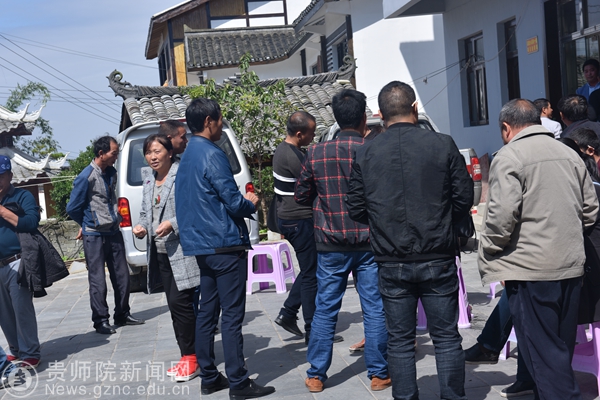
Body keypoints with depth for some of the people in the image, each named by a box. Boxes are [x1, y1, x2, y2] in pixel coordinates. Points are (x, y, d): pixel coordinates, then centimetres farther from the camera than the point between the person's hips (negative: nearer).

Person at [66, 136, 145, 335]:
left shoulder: (112, 173, 7)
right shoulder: (86, 177, -15)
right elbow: (72, 208, -6)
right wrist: (87, 225, 9)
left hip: (114, 232, 7)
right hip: (95, 236, -7)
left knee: (122, 276, 10)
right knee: (98, 281, 0)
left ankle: (122, 315, 22)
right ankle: (101, 320, 9)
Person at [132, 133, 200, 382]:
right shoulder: (148, 179, 15)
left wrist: (173, 224, -22)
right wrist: (141, 225, 5)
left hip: (182, 251, -8)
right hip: (160, 254, 8)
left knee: (180, 302, -10)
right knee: (174, 305, 11)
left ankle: (190, 358, 3)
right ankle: (187, 357, 21)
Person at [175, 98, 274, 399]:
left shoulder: (188, 156, 15)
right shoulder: (212, 155, -14)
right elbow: (234, 202, -17)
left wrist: (242, 202, 16)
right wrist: (251, 204, 4)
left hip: (202, 245, 9)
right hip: (225, 244, -9)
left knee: (207, 312, 12)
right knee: (232, 316, -6)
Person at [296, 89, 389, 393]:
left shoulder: (316, 154, -4)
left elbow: (301, 195, 5)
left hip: (331, 246, 2)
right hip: (370, 243, -1)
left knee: (325, 310, 10)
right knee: (375, 309, 8)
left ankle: (316, 375, 16)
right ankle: (378, 374, 16)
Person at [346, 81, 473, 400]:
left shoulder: (366, 153, -1)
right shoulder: (443, 145, -4)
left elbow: (356, 209, 2)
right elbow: (464, 197, 0)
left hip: (391, 263, 1)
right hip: (438, 260, -1)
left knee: (399, 340, 11)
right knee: (446, 336, 9)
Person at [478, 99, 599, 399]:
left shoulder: (509, 156, -10)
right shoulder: (569, 154, 10)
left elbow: (502, 216, -19)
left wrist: (488, 253, -5)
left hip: (531, 268, -7)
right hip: (571, 265, 7)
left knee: (543, 352, 1)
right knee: (561, 348, 16)